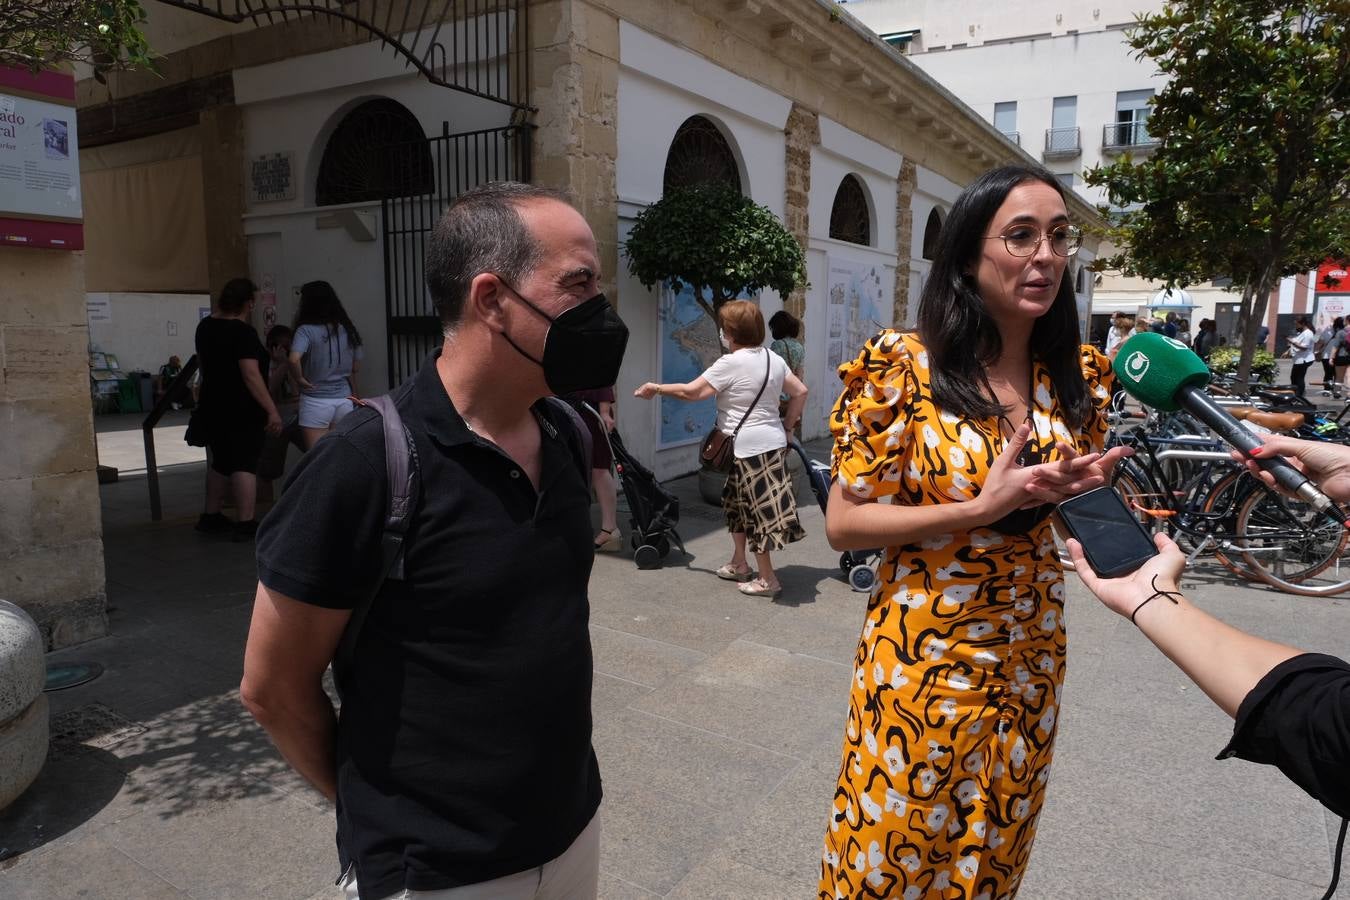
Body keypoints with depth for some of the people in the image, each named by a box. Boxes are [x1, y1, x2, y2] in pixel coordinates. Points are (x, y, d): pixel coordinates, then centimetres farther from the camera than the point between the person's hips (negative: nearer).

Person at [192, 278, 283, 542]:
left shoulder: (205, 326, 8)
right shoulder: (243, 332, -17)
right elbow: (251, 375, -25)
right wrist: (272, 410, -25)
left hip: (212, 408, 9)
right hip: (241, 411, -9)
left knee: (220, 462, 18)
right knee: (245, 465, -6)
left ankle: (210, 517, 27)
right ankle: (245, 524, -8)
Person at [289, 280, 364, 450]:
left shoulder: (306, 330, -11)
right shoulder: (348, 330, 5)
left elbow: (294, 360, -26)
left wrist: (299, 379, -10)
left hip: (316, 402, -5)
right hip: (344, 401, 5)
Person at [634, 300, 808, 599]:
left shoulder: (731, 363, -15)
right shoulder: (773, 359, 8)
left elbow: (692, 391, -13)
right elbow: (800, 392, 11)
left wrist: (656, 389, 1)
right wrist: (787, 427, 17)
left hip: (751, 448, -9)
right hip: (773, 441, 9)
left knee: (757, 510, -2)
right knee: (738, 503, 21)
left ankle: (767, 579, 5)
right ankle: (739, 564, 31)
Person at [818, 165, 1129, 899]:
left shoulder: (1078, 374, 0)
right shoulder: (904, 365, -15)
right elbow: (843, 523, -14)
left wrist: (1082, 488, -10)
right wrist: (984, 506, -24)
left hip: (1029, 662, 5)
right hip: (921, 661, -4)